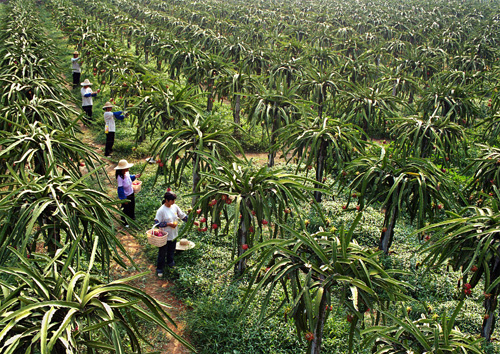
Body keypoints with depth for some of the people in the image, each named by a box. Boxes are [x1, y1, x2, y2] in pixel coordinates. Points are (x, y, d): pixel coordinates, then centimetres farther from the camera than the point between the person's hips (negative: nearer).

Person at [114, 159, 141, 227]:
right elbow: (120, 189, -28)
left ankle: (132, 217, 54)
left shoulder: (127, 173, -9)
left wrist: (134, 176, -3)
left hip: (131, 194, 8)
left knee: (132, 206, 27)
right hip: (125, 196, -8)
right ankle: (124, 222, 36)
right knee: (125, 209, 13)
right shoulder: (120, 177, -32)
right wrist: (124, 199, -23)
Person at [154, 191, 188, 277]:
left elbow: (182, 216, 7)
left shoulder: (175, 207, -4)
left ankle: (170, 262, 48)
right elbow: (157, 223, -20)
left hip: (174, 235, 6)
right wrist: (169, 224, -25)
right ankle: (159, 268, 23)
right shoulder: (161, 210, -22)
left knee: (171, 250, 24)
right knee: (162, 252, 7)